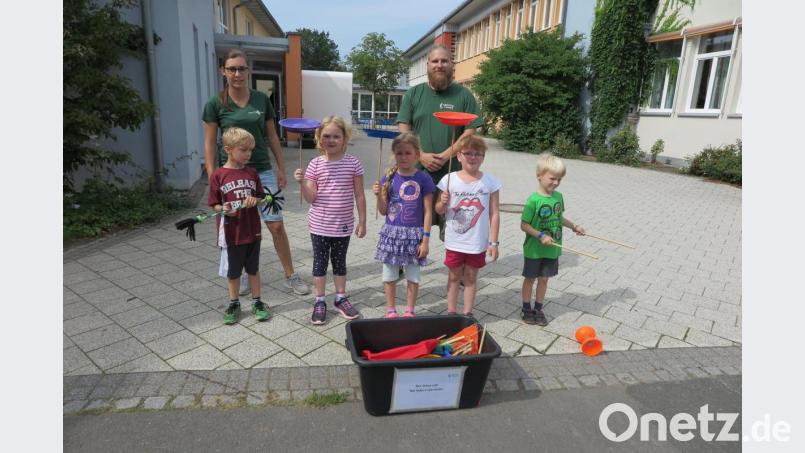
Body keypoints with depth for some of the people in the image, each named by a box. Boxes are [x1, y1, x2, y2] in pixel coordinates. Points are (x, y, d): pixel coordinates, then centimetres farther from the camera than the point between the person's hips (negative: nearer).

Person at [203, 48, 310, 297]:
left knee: (276, 225, 1)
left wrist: (281, 169, 7)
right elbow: (209, 143, -1)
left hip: (262, 171, 1)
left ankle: (291, 276, 14)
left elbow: (272, 136, 9)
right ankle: (240, 276, 28)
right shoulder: (215, 104, -3)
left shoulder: (261, 99, 3)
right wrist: (212, 178, -6)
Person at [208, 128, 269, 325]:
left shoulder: (252, 173, 1)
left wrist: (255, 200, -13)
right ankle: (234, 304, 31)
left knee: (253, 268, 15)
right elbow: (214, 204, -4)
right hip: (231, 232, -2)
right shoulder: (218, 175, -8)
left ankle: (256, 302, 29)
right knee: (233, 270, 13)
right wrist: (224, 209, -25)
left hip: (252, 231, 2)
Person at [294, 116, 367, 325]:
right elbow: (311, 198, -8)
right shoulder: (315, 164, -6)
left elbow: (359, 195, -1)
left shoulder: (353, 163, -5)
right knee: (320, 262, 10)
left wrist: (362, 221, 0)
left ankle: (341, 298, 31)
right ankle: (319, 302, 23)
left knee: (340, 261, 16)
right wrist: (302, 182, -25)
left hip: (343, 225, 0)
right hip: (319, 225, 0)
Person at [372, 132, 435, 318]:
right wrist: (379, 195, -15)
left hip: (414, 233, -2)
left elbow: (428, 212, -6)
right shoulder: (389, 177, -1)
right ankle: (390, 310, 29)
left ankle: (409, 311, 29)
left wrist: (425, 239, -9)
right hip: (391, 233, 2)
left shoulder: (423, 179, -8)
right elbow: (384, 211, 3)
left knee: (413, 276, 11)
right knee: (389, 275, 12)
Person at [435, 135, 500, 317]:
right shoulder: (449, 179, -8)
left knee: (471, 278, 14)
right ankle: (451, 313, 29)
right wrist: (443, 203, -22)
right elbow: (439, 211, 1)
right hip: (454, 242, 0)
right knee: (454, 277, 15)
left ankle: (468, 314, 28)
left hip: (478, 243, 0)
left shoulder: (490, 182, -6)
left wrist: (493, 242, -5)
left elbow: (494, 214, -4)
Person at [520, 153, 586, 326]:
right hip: (534, 249, -5)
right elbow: (524, 225, -18)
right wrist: (541, 236, -25)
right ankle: (527, 309, 28)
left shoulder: (558, 196, 0)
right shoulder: (534, 200, -21)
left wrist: (573, 226, 9)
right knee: (530, 278, 12)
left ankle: (538, 309, 32)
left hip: (552, 249, 6)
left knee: (544, 278, 16)